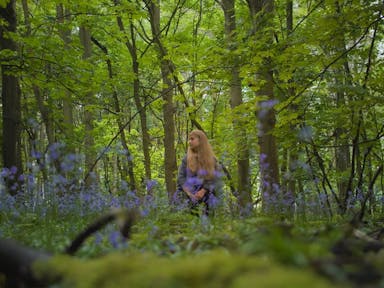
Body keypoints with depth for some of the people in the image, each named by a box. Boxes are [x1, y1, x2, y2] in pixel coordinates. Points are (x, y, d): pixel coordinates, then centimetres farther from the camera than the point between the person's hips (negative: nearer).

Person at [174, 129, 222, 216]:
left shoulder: (211, 159, 5)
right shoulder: (186, 158, 9)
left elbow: (214, 178, -1)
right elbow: (181, 177, 3)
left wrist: (203, 191, -14)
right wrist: (188, 192, -12)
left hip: (206, 197, -1)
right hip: (188, 196, 1)